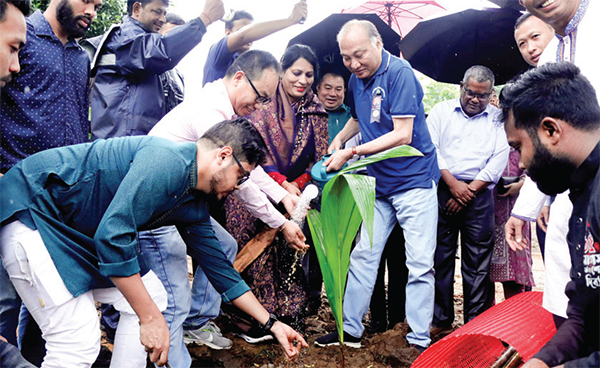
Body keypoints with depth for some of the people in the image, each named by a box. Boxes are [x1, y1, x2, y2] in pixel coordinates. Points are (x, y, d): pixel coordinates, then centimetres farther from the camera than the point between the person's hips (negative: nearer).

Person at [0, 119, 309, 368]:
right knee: (79, 342, -15)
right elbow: (113, 235, -32)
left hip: (79, 233, 10)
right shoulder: (168, 161, -25)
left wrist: (271, 324, 16)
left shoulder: (194, 207, 6)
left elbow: (218, 266, 14)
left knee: (152, 297, 7)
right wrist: (151, 318, -25)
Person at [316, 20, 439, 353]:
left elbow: (402, 135, -22)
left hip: (414, 180, -7)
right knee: (363, 254, 8)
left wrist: (351, 152, -22)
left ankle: (419, 339, 7)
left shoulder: (399, 72, -16)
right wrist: (339, 138, 9)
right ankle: (350, 330, 18)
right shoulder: (356, 80, 7)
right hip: (378, 183, 7)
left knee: (420, 263, -3)